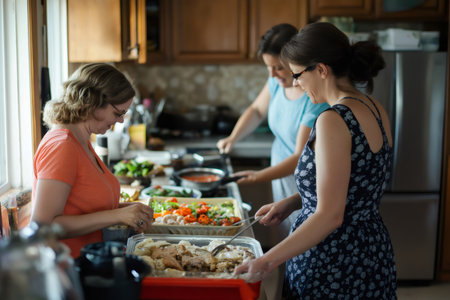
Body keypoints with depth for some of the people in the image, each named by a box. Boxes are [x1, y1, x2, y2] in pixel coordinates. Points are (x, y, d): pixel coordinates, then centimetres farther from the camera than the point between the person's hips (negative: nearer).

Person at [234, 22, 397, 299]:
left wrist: (266, 262, -25)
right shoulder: (375, 110, 3)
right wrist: (293, 202, 8)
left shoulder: (333, 120, -24)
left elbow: (329, 216, -26)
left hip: (333, 263, -9)